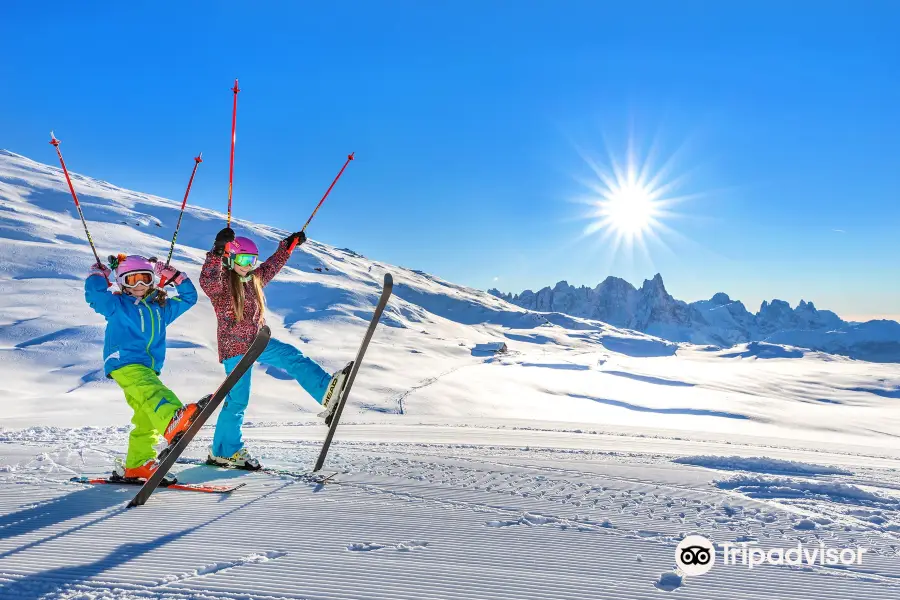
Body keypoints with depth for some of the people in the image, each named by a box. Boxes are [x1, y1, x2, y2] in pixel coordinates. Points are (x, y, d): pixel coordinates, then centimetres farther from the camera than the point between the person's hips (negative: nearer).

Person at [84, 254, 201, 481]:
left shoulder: (161, 307, 24)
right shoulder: (116, 305, 11)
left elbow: (189, 297, 32)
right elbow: (94, 294, -4)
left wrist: (174, 276, 25)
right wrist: (100, 272, 8)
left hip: (148, 369, 7)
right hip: (125, 364, -7)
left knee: (146, 420, 6)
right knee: (153, 393, -36)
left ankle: (137, 465, 15)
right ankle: (173, 423, -64)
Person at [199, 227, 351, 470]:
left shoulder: (254, 279, 10)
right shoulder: (221, 281, -11)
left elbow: (272, 265, 27)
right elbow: (207, 280, -35)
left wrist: (289, 244, 26)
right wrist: (218, 251, -47)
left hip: (257, 342, 7)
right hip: (235, 347, -7)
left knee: (293, 357, -13)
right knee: (237, 400, -2)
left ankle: (328, 391, -29)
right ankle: (224, 451, 12)